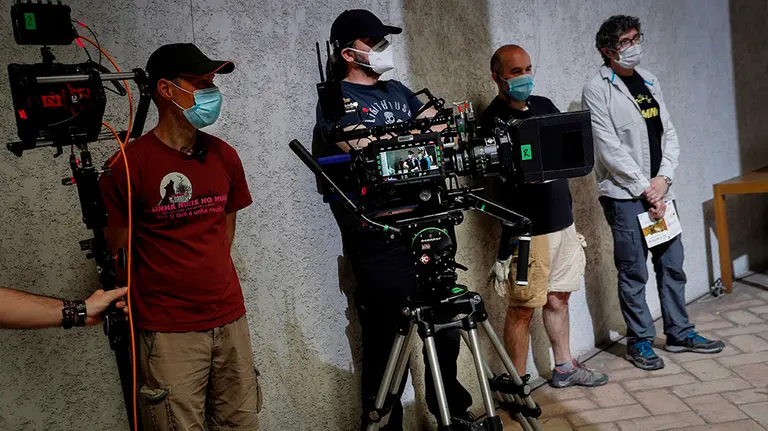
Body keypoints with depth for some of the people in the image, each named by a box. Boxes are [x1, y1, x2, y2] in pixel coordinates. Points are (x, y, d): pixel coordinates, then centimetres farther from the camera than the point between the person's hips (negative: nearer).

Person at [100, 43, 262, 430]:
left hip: (230, 318, 5)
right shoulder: (129, 164, -10)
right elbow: (116, 249, -3)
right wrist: (148, 299, 2)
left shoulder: (223, 156, 5)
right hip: (169, 330, -5)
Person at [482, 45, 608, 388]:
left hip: (562, 219, 7)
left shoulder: (544, 106, 12)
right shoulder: (492, 120, -9)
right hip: (526, 228, -7)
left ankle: (564, 367, 32)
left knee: (559, 297, 18)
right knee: (522, 308, -1)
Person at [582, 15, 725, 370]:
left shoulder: (649, 82, 13)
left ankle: (679, 333, 28)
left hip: (660, 191, 7)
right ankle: (640, 341, 15)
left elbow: (669, 134, 11)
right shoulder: (597, 91, -7)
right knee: (634, 273, 1)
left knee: (672, 267, 13)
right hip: (624, 196, -6)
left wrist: (663, 179, -4)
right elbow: (610, 149, -14)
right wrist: (646, 188, -13)